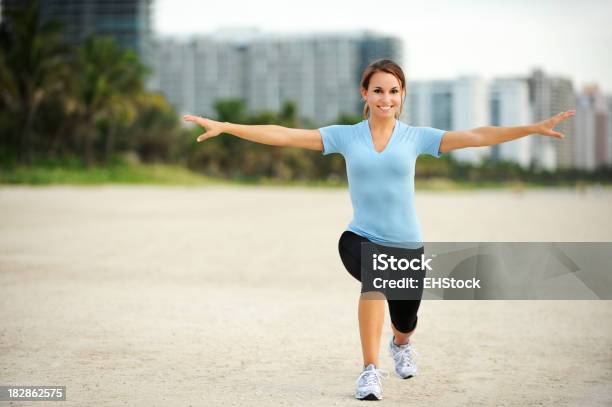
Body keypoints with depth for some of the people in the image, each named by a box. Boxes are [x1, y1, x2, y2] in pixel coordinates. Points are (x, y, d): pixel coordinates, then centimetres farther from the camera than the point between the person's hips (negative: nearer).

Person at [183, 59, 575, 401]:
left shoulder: (416, 137, -1)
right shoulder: (345, 136, -1)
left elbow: (476, 136, -6)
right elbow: (283, 135, -4)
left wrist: (535, 128, -14)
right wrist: (225, 127, -11)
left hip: (407, 244, 2)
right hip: (360, 238, -2)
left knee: (405, 323, 12)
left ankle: (401, 344, 54)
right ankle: (371, 370, -20)